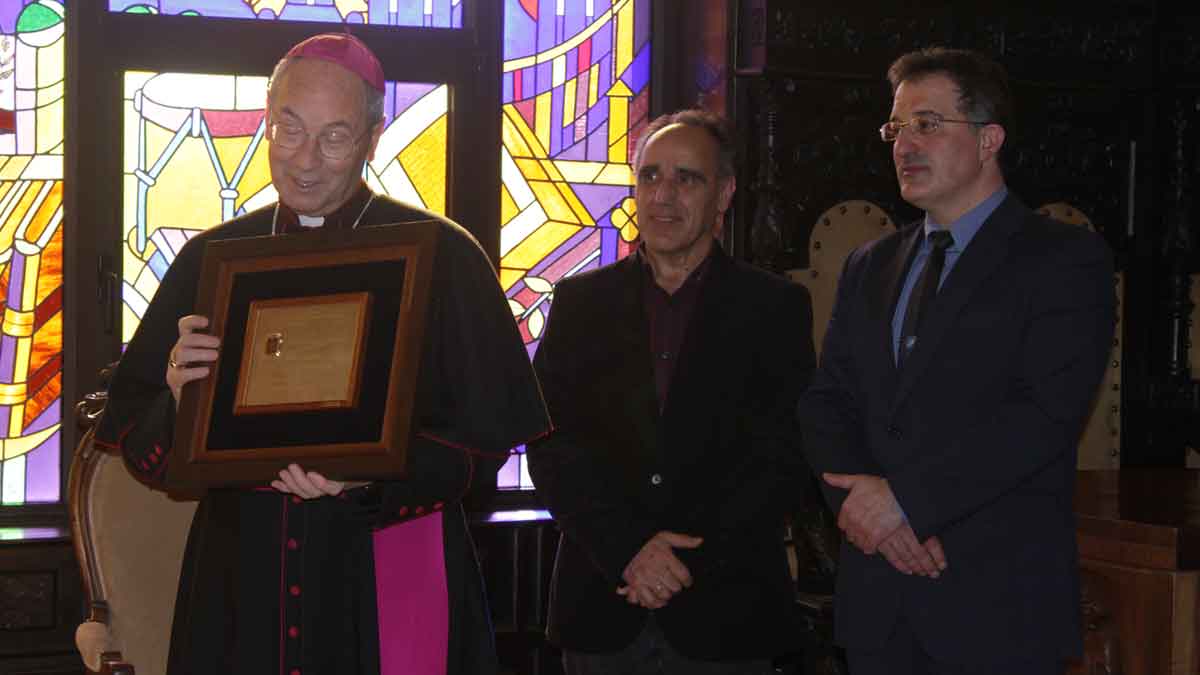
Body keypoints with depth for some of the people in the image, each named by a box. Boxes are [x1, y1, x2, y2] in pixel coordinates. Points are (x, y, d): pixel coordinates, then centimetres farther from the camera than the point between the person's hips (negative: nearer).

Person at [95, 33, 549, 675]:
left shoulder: (441, 257, -2)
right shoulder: (210, 260, 7)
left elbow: (484, 434, -6)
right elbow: (133, 434, 6)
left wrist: (373, 477, -22)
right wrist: (177, 404, -17)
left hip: (390, 577, -3)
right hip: (238, 577, 3)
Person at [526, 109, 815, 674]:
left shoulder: (774, 307, 2)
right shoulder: (580, 301, 6)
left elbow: (781, 456, -4)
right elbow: (550, 445, -1)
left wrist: (692, 561, -13)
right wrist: (627, 550, -14)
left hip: (722, 609, -1)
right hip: (600, 605, 1)